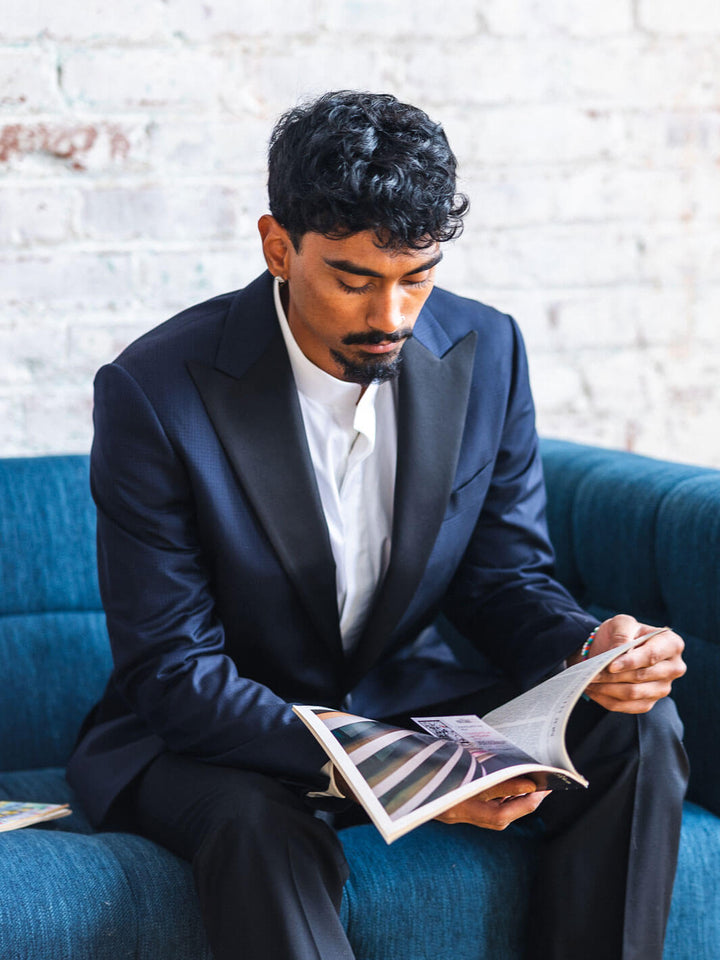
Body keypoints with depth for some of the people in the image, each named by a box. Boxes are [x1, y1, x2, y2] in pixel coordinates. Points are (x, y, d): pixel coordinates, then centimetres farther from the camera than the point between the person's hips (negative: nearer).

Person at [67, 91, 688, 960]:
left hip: (412, 695, 5)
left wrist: (589, 650, -22)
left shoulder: (484, 352, -5)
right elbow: (172, 672, -20)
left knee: (637, 727, -18)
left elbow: (506, 577, 3)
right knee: (257, 826, -38)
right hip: (216, 730, -4)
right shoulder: (155, 392, -19)